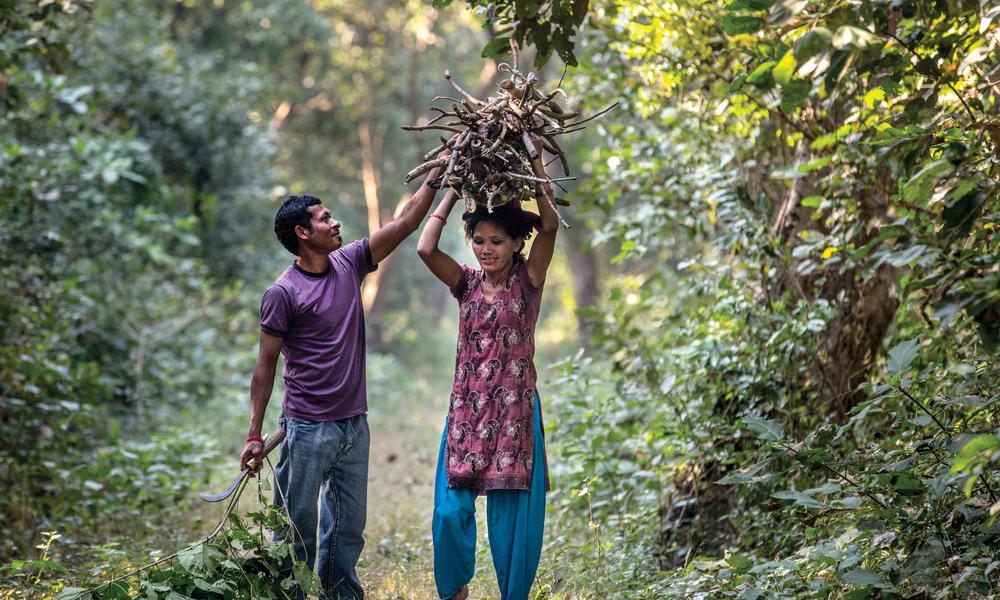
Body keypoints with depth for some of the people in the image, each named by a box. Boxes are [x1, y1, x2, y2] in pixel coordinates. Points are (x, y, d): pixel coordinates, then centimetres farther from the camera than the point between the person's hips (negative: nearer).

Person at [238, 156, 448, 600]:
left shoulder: (349, 265, 6)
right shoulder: (283, 293, -11)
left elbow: (407, 220, 6)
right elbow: (266, 364, -8)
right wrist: (254, 434, -10)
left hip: (354, 425, 6)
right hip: (307, 429, -6)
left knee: (348, 529, 13)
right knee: (296, 530, 0)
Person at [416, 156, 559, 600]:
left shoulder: (527, 280, 0)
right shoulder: (466, 283, 6)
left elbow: (549, 225, -15)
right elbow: (425, 248, -11)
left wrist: (533, 168, -14)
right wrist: (455, 188, -6)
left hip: (515, 410, -2)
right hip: (467, 409, 2)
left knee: (513, 514, 1)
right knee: (450, 510, -3)